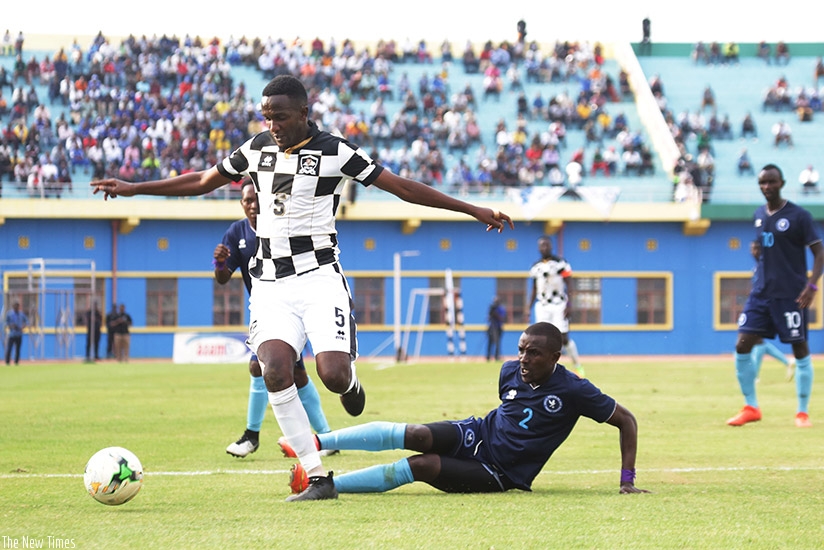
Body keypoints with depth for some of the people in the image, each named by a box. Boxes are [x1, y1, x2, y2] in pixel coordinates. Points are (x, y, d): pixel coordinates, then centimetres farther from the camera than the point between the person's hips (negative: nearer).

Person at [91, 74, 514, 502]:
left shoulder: (334, 152, -5)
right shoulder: (257, 149, 8)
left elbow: (402, 187, -2)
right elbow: (202, 182, 21)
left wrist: (473, 210, -4)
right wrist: (132, 189, 21)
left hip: (319, 277, -3)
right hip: (270, 283, 3)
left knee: (333, 375, -21)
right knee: (275, 371, -22)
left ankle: (349, 383, 22)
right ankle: (318, 478, -16)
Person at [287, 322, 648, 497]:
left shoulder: (573, 391, -18)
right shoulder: (510, 372, -1)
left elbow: (626, 421, -13)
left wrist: (628, 481, -16)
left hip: (501, 475, -4)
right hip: (476, 435, 4)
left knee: (419, 466, -24)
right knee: (413, 435, -24)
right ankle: (314, 443, -25)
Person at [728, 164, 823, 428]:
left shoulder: (798, 216, -8)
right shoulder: (759, 216, 10)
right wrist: (759, 268, 11)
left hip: (790, 295, -6)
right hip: (760, 293, 6)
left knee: (800, 349, 0)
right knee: (742, 346, -2)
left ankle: (803, 412, 9)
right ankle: (750, 408, 9)